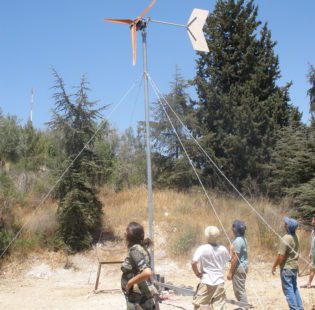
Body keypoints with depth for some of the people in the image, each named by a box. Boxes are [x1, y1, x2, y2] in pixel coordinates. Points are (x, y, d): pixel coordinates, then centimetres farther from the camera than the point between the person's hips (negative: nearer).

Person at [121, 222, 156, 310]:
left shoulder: (135, 250, -19)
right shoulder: (140, 248, 8)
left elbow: (147, 272, -31)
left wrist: (130, 283, -19)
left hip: (138, 298, -9)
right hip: (141, 296, 9)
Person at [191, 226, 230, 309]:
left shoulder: (202, 248, -12)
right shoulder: (223, 249, -1)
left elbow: (194, 262, -22)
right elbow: (228, 260, 18)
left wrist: (197, 273, -7)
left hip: (206, 282, -3)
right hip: (219, 282, 3)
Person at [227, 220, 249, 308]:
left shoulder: (238, 241, -21)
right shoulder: (243, 239, 9)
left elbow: (235, 258, -21)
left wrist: (230, 272, -16)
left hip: (239, 267, -10)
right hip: (243, 266, 10)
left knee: (239, 290, -1)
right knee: (240, 289, 19)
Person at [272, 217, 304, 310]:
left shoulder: (285, 239, -22)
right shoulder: (295, 237, 4)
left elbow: (281, 256, -22)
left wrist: (274, 266, -10)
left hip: (286, 267, -9)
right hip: (294, 266, 9)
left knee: (288, 289, 0)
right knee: (294, 288, 18)